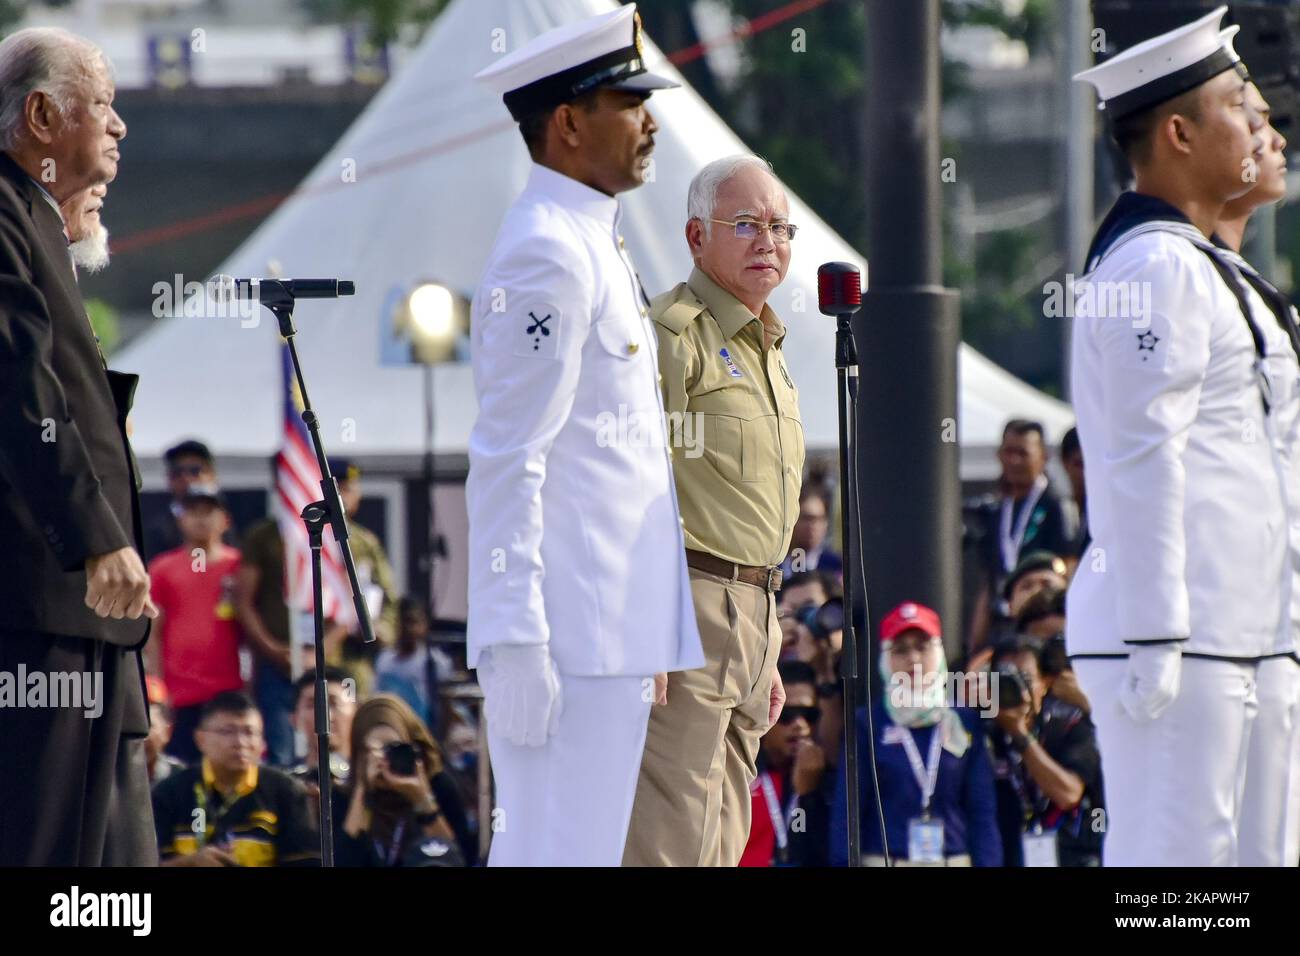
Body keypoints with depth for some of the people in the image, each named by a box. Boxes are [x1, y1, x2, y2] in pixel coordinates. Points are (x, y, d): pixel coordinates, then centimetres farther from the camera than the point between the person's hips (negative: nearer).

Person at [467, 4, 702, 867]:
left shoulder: (590, 247, 19)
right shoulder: (546, 258, -13)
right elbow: (507, 462, -19)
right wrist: (515, 641, -23)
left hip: (608, 633, 10)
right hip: (571, 637, -10)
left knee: (564, 851, 11)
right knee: (555, 855, -10)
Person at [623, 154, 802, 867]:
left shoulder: (767, 349, 21)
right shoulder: (672, 334, -9)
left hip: (750, 615, 10)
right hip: (688, 606, -10)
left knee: (721, 841, 9)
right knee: (674, 841, -14)